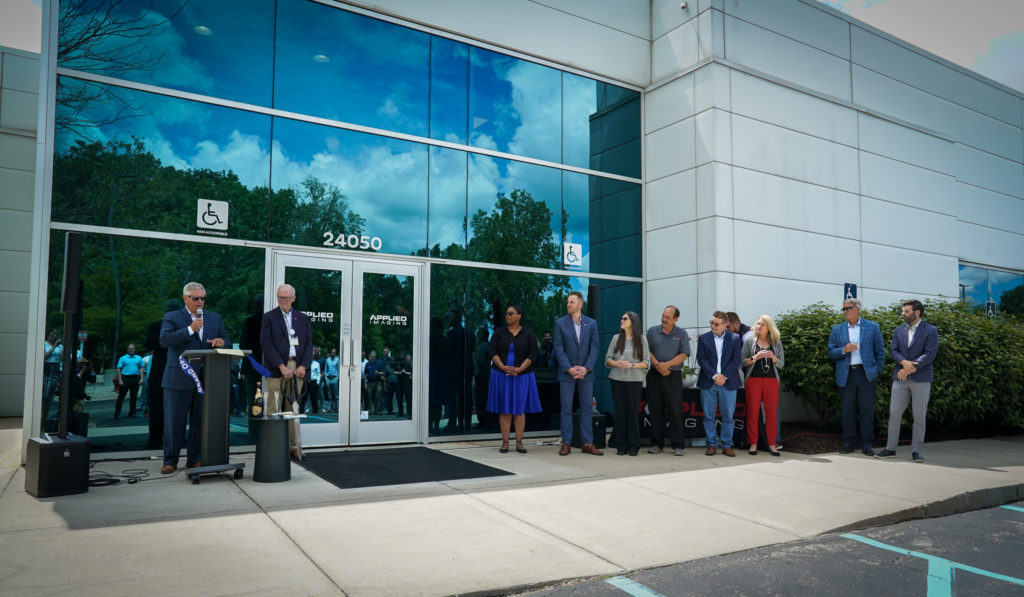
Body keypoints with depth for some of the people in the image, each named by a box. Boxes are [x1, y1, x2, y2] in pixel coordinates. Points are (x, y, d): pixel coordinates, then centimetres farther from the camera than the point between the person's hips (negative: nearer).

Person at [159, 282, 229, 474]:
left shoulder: (215, 318, 15)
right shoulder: (172, 317, 3)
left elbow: (227, 341, 17)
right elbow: (164, 340, -12)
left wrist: (221, 341, -7)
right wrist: (190, 329, -19)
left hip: (205, 379, 3)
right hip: (179, 379, -3)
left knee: (200, 421, 7)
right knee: (174, 422, 1)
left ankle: (194, 459, 16)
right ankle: (170, 461, 12)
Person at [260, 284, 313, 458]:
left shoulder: (303, 318, 13)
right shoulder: (269, 317, 3)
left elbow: (308, 344, 11)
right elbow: (265, 345, -4)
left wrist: (303, 366, -3)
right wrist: (281, 367, -13)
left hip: (297, 369, 3)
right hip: (276, 369, -3)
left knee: (294, 408, 5)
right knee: (273, 410, -3)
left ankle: (292, 446, 11)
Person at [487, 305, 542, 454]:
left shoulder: (529, 334, 1)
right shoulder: (499, 332, 4)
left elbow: (533, 355, -5)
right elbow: (493, 352, -3)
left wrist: (519, 369, -18)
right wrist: (503, 367, -18)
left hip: (522, 376, -1)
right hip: (502, 375, 1)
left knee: (520, 409, 3)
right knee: (504, 409, 3)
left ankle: (519, 442, 9)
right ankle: (505, 442, 9)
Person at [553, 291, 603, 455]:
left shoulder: (591, 323, 4)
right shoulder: (560, 323, 0)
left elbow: (594, 348, 1)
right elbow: (558, 348, -4)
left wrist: (586, 368, -11)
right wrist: (570, 369, -13)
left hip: (586, 373, 1)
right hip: (566, 373, -1)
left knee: (586, 409, 6)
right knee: (566, 409, 2)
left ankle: (587, 443, 12)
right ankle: (566, 443, 8)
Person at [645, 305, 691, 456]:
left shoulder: (682, 334, 3)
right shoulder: (652, 331, 7)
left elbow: (683, 355, -5)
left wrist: (666, 365, -15)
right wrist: (657, 365, -11)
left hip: (673, 376, -2)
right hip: (655, 376, 2)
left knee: (676, 411, -2)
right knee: (655, 410, 5)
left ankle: (678, 445, 4)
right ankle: (657, 443, 14)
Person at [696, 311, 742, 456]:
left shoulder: (735, 338, 5)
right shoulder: (703, 338, 5)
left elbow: (736, 360, 0)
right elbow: (701, 359, -1)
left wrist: (724, 376, -10)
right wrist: (714, 375, -11)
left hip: (728, 383, 0)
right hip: (708, 383, 0)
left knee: (728, 416, 3)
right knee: (708, 416, 3)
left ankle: (726, 445, 12)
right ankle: (712, 444, 13)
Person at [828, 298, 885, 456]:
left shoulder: (872, 327, 6)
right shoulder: (837, 330, 9)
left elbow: (880, 351, 8)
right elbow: (831, 353, 7)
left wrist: (877, 370, 2)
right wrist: (844, 350, -11)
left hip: (866, 373, -1)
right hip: (846, 375, 2)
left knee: (867, 410, 0)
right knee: (847, 410, 4)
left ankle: (867, 444, 9)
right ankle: (849, 442, 14)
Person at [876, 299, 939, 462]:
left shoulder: (931, 331, -1)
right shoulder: (899, 330, 12)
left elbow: (930, 354, -10)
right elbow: (893, 350, 5)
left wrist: (910, 368, -15)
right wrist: (904, 362, -15)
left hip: (921, 379, -3)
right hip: (900, 378, 4)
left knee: (919, 416, 1)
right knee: (894, 413, 3)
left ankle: (916, 451, 10)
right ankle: (890, 448, 11)